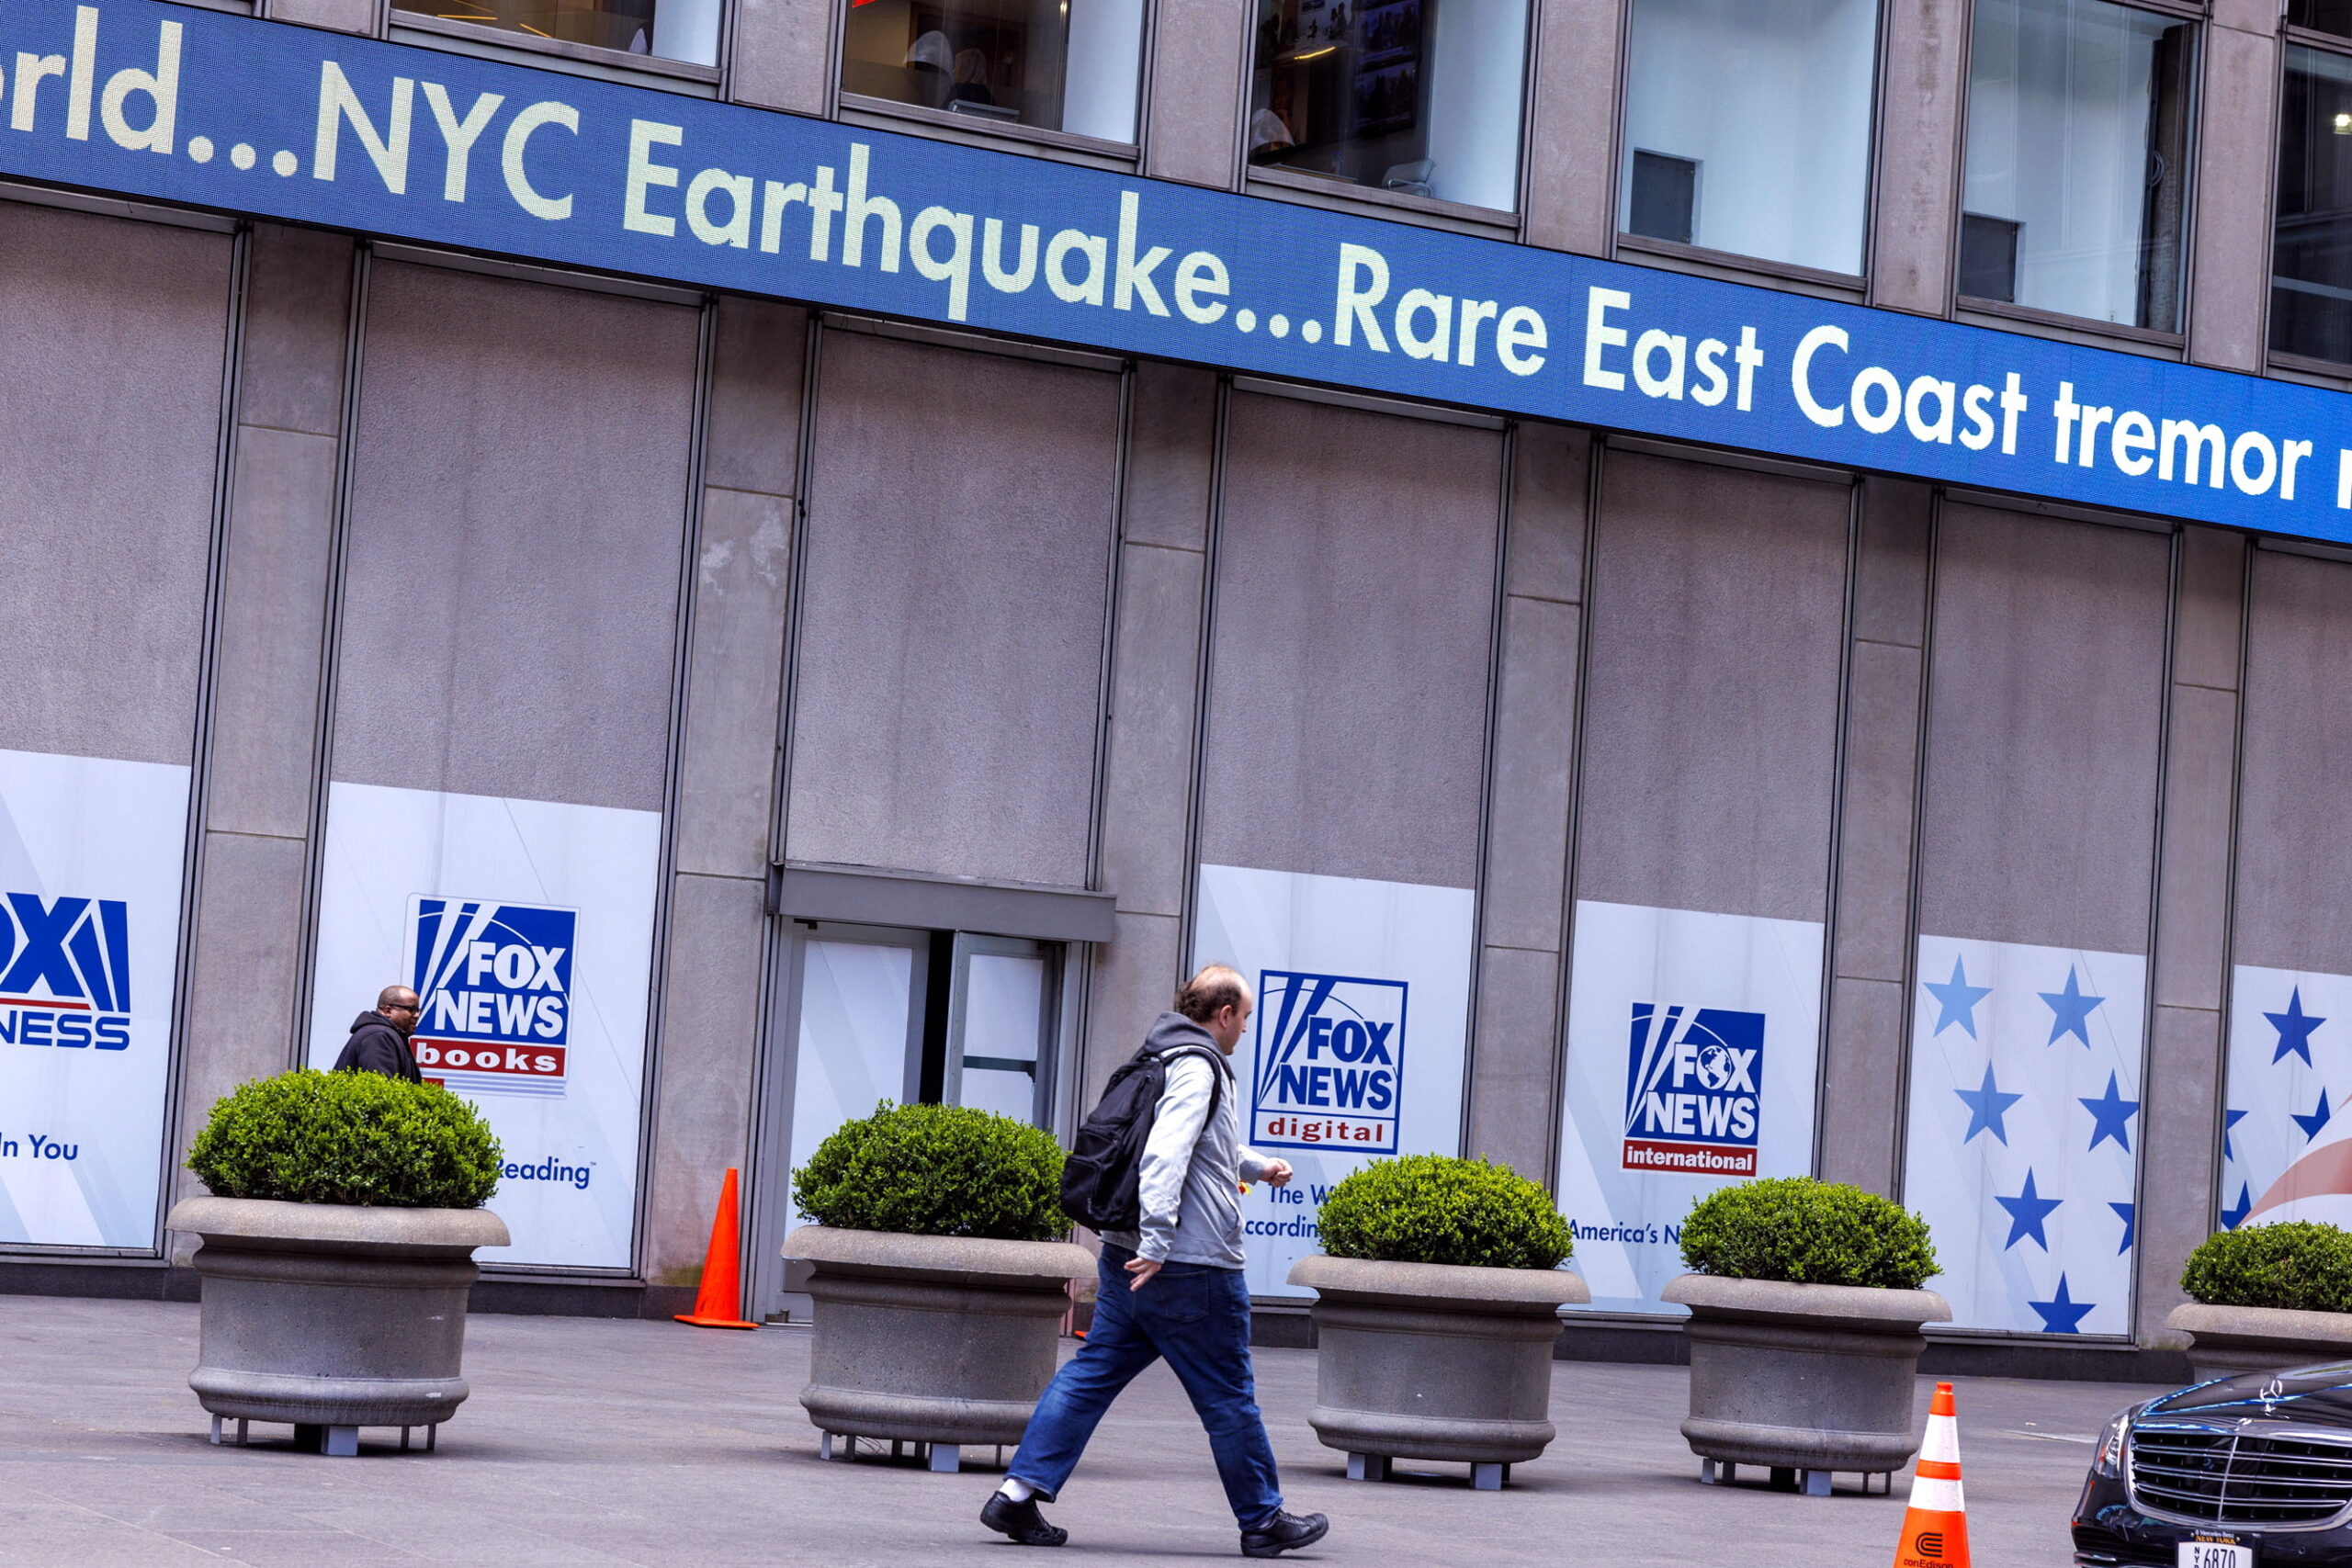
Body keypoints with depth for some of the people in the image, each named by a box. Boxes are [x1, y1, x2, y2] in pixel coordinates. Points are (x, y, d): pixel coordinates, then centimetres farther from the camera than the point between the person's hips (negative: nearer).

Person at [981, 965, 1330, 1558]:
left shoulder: (1163, 1060, 18)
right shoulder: (1197, 1069, -14)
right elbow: (1166, 1154, -27)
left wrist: (1258, 1165, 46)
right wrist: (1157, 1243, -30)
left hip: (1127, 1259, 9)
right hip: (1193, 1267, -9)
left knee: (1092, 1373, 7)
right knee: (1227, 1396, 3)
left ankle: (1019, 1492, 0)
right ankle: (1263, 1521, 15)